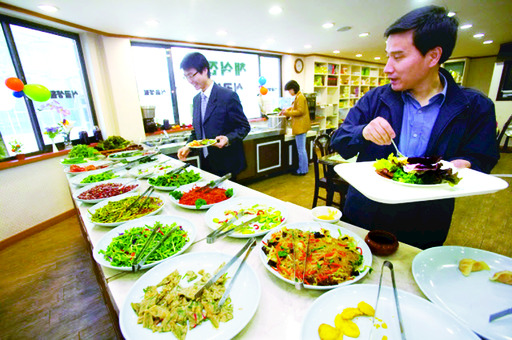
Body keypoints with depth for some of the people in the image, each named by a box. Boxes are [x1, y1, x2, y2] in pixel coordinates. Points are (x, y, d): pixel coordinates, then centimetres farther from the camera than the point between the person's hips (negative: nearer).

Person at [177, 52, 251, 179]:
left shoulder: (228, 96, -13)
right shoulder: (196, 99, 10)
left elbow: (244, 127, -10)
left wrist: (228, 139, -26)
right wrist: (188, 146, 1)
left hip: (225, 163, -6)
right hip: (205, 163, 7)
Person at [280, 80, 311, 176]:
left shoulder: (300, 97, -14)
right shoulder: (298, 96, 17)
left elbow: (300, 111, -21)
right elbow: (294, 108, 26)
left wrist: (287, 112, -16)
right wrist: (285, 111, 12)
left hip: (300, 127, -10)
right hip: (300, 126, 10)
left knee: (301, 149, -4)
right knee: (302, 149, 16)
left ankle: (303, 170, 5)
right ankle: (303, 167, 25)